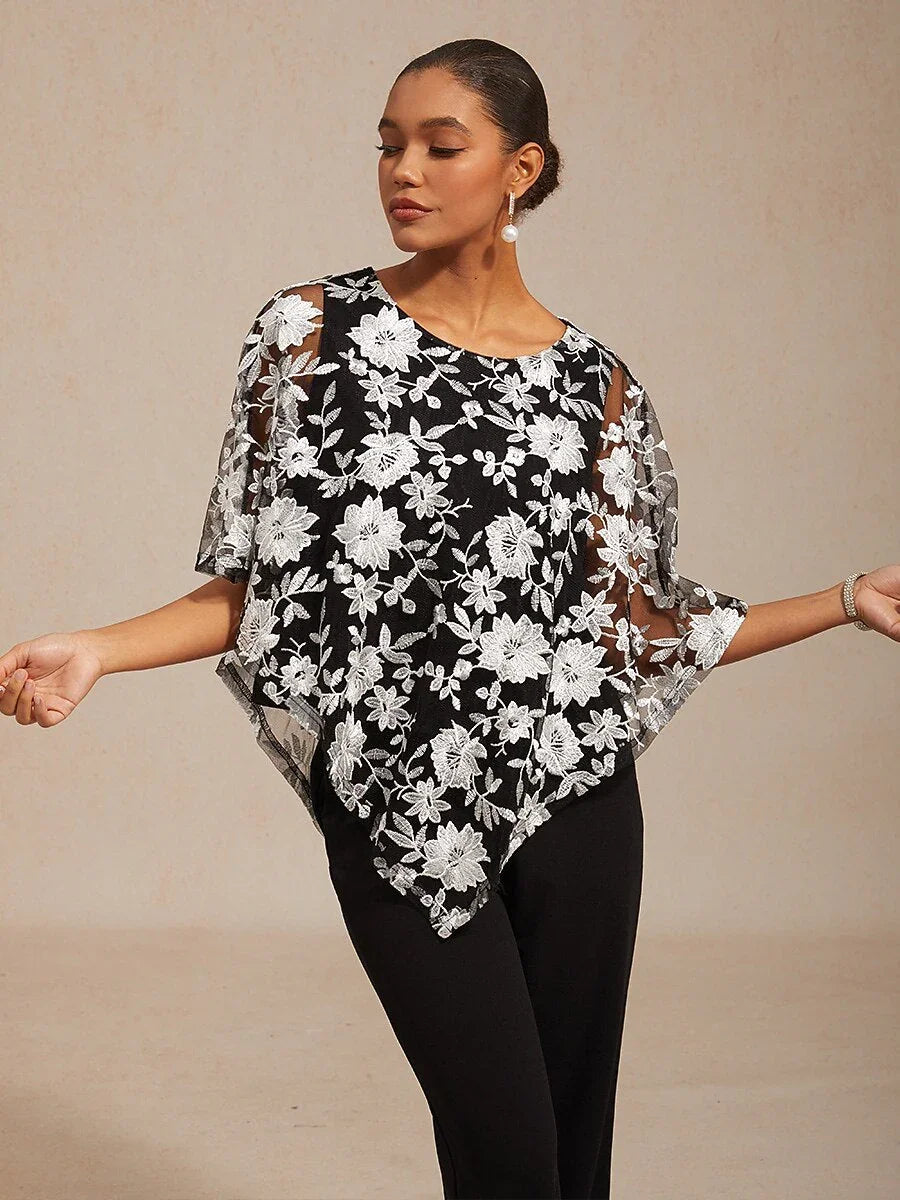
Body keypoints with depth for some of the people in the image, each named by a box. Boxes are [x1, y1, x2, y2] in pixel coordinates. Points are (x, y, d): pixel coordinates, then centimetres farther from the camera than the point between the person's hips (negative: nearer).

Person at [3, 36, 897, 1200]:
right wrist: (98, 652, -14)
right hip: (397, 817, -1)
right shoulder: (314, 329, 0)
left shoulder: (591, 382, 4)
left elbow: (628, 624, 4)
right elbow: (257, 584, 0)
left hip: (571, 802, 2)